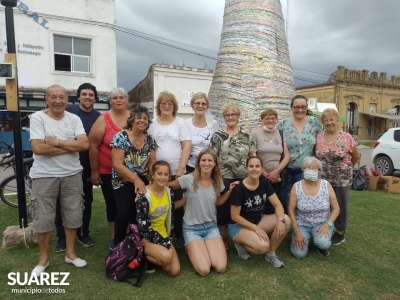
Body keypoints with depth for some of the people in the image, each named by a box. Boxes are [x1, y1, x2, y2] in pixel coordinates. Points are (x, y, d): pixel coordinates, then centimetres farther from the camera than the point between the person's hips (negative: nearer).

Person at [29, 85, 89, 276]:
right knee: (43, 219, 8)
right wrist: (71, 146, -14)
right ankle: (43, 258, 29)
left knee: (73, 216, 13)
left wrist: (56, 141, -16)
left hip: (72, 174, 3)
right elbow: (38, 148, -19)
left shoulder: (74, 119, 2)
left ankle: (70, 253, 32)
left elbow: (84, 144, -10)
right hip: (44, 176, -3)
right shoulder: (37, 118, -7)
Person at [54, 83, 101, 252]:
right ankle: (62, 237, 21)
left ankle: (83, 233, 27)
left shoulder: (98, 117, 3)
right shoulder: (68, 111, -6)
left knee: (86, 200, 11)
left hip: (87, 165, 3)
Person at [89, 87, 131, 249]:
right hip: (108, 172, -1)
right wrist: (94, 172, -5)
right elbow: (93, 146, -5)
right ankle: (114, 235, 30)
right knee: (112, 204, 11)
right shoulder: (103, 119, -7)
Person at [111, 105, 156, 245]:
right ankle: (118, 245, 8)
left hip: (142, 181, 4)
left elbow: (152, 163, 10)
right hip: (123, 182, -4)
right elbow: (117, 164, -14)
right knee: (124, 214, -16)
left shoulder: (149, 140, 6)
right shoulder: (121, 137, -9)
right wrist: (136, 179, -20)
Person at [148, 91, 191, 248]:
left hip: (176, 172, -1)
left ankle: (179, 235, 24)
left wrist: (181, 168, -11)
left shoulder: (180, 122, 2)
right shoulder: (153, 124, 6)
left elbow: (187, 146, -4)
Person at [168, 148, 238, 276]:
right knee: (204, 270, -17)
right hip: (192, 228, -4)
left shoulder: (217, 181, -1)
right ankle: (192, 249, 15)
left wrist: (230, 191, 0)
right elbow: (168, 186, -3)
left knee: (220, 268, -12)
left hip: (211, 226, 4)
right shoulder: (189, 179, -15)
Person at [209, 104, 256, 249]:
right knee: (223, 206, 5)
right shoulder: (218, 136, -2)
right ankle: (222, 236, 22)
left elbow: (253, 155, 9)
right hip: (224, 178, -3)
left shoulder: (246, 135, 7)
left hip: (243, 178, 3)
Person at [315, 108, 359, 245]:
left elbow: (356, 157, 6)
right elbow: (313, 154, 9)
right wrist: (320, 168, 6)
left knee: (340, 205, 11)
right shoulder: (318, 137, -4)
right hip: (322, 178, 2)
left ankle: (340, 233, 28)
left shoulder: (347, 137, -8)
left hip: (342, 179, -2)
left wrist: (346, 168, 15)